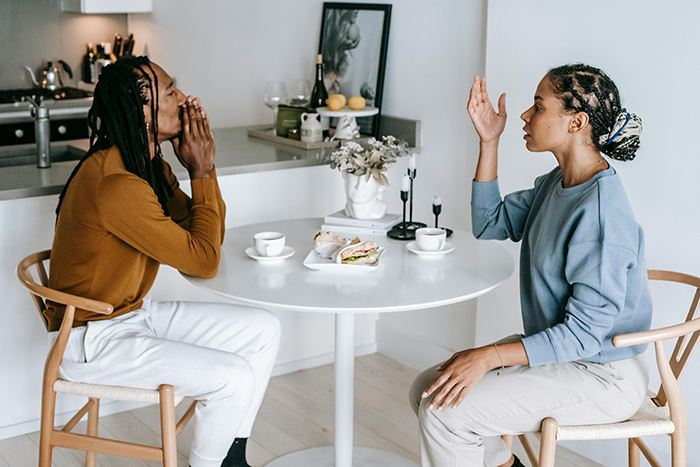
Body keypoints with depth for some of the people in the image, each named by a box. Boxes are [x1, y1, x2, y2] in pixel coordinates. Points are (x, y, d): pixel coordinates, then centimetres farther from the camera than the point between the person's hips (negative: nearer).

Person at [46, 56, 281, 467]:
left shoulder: (152, 166, 3)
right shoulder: (115, 185, -29)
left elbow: (205, 238, 3)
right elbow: (203, 262, -25)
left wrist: (204, 166, -8)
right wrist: (201, 173, -17)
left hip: (136, 312, 10)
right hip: (92, 340, -10)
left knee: (264, 331, 6)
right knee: (234, 378, -22)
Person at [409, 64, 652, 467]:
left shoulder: (601, 211, -26)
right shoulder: (556, 183, 2)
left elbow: (584, 334, -25)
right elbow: (491, 223, 12)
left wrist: (490, 356, -27)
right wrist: (489, 142, 2)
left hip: (603, 375, -9)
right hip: (555, 348, 9)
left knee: (445, 411, -18)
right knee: (427, 389, 2)